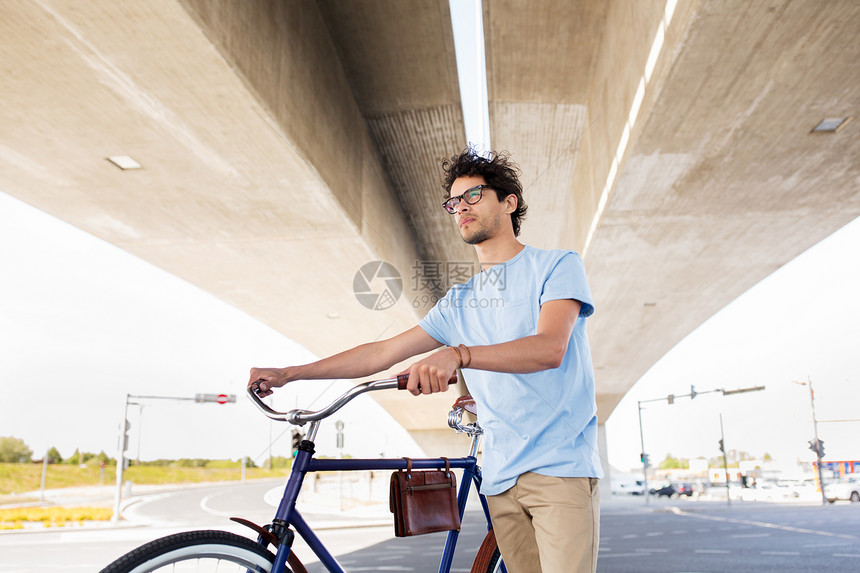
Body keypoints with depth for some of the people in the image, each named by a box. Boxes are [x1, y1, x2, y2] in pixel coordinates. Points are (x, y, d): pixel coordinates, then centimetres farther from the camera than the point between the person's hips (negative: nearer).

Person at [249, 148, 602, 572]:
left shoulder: (557, 266, 0)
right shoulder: (459, 302, 16)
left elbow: (550, 347, -17)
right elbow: (383, 352, 15)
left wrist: (458, 354, -33)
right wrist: (288, 374, 9)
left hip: (560, 467, -5)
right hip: (502, 476, 5)